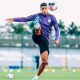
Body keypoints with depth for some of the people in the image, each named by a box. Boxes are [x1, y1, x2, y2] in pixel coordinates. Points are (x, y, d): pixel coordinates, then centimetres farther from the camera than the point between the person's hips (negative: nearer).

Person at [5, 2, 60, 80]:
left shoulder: (52, 17, 7)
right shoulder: (37, 16, 7)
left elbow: (56, 29, 8)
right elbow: (25, 19, 3)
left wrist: (57, 39, -7)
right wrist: (13, 19, -7)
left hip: (45, 39, 0)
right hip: (37, 36, 0)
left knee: (44, 60, -9)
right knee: (38, 27, -34)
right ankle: (37, 27, -72)